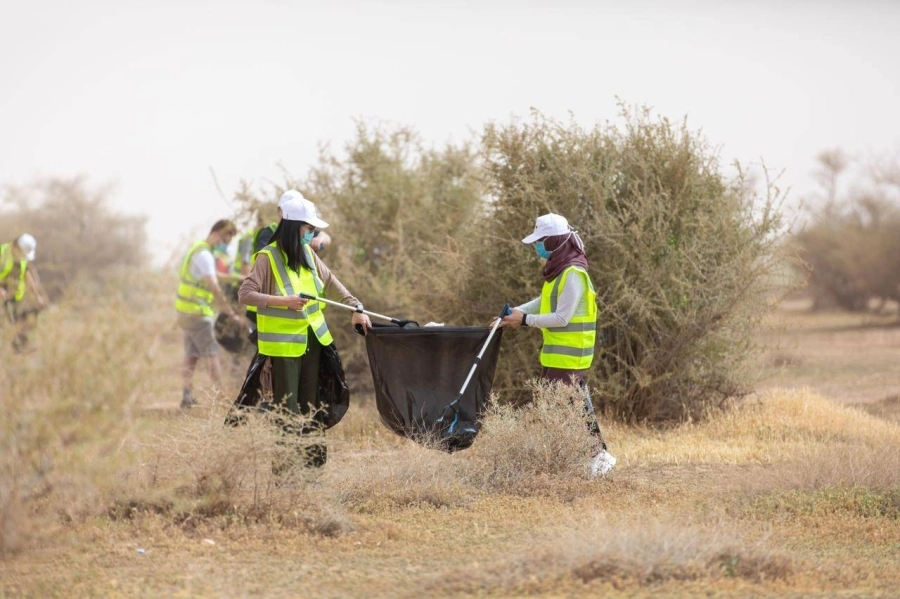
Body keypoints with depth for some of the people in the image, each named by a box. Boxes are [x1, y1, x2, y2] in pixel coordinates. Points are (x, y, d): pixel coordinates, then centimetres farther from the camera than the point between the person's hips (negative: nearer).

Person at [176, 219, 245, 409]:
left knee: (192, 356, 12)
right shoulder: (204, 255, -19)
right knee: (212, 354, -7)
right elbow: (214, 287, -25)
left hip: (187, 313, 10)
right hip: (197, 313, -10)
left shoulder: (197, 249, 13)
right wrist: (231, 313, -26)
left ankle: (186, 397, 12)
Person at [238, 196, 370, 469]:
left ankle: (311, 455, 22)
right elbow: (245, 294, -20)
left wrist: (356, 308, 4)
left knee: (309, 402, 14)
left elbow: (330, 282, 13)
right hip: (283, 341, -7)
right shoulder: (268, 257, -15)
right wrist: (284, 301, -28)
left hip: (311, 338, 7)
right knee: (286, 406, -4)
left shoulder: (307, 253, 5)